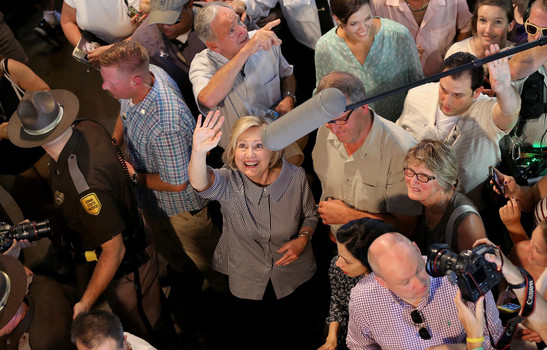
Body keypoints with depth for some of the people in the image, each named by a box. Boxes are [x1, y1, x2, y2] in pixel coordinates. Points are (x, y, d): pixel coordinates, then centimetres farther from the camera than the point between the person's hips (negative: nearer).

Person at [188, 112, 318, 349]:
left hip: (294, 278, 1)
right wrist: (198, 152, -67)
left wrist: (303, 238, -19)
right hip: (246, 284, 0)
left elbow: (310, 214, 2)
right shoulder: (228, 182, -22)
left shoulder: (295, 177, -17)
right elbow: (201, 184, -47)